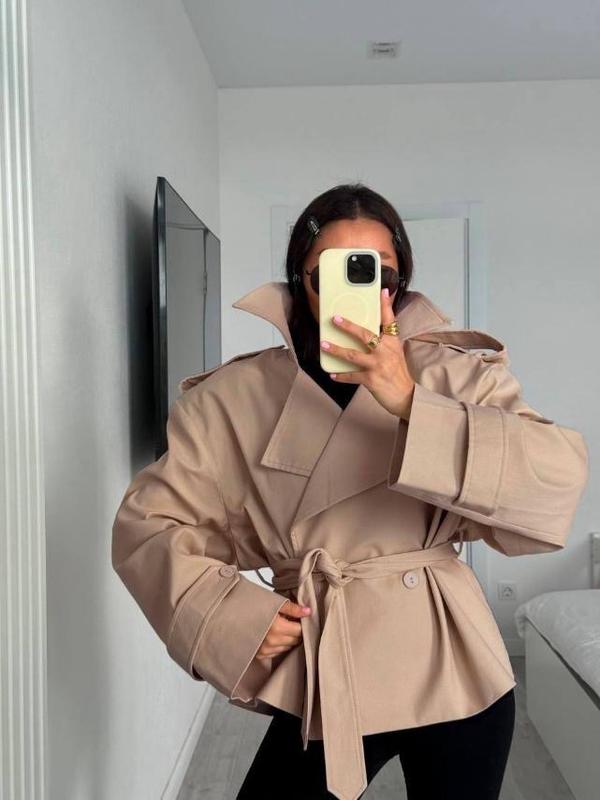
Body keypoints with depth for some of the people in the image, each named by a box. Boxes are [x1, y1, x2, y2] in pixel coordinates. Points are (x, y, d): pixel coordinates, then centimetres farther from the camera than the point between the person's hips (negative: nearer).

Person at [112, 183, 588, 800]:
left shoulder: (455, 373, -4)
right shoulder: (235, 395, -4)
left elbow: (560, 479, -18)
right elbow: (147, 524, 0)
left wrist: (410, 402, -24)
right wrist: (233, 614, -12)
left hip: (451, 666, 1)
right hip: (323, 680, 0)